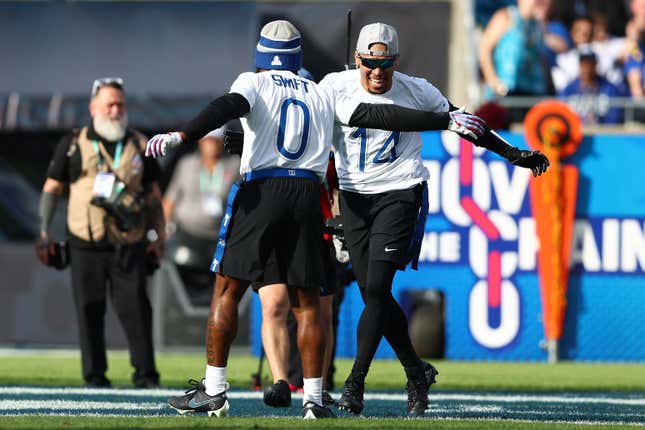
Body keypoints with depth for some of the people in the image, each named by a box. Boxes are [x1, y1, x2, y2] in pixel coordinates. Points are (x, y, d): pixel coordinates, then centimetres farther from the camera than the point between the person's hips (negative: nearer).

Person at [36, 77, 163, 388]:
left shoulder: (139, 145, 11)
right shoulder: (73, 145, 6)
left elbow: (153, 193, 16)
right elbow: (52, 188, 9)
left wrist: (158, 236, 11)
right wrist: (44, 233, 2)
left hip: (129, 245, 0)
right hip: (86, 244, 0)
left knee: (135, 307, -8)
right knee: (89, 311, 2)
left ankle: (145, 373, -5)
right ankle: (94, 375, 9)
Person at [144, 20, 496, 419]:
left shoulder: (254, 83, 7)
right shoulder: (323, 96, 17)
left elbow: (227, 108, -13)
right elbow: (377, 115, 13)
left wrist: (180, 136, -27)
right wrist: (446, 122, 17)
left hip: (262, 191, -3)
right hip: (307, 195, 3)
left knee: (227, 291, 3)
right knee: (307, 301, 8)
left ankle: (214, 391, 0)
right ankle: (314, 399, 3)